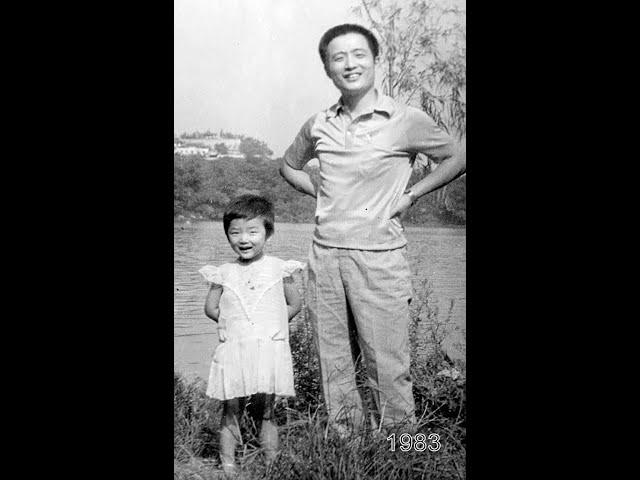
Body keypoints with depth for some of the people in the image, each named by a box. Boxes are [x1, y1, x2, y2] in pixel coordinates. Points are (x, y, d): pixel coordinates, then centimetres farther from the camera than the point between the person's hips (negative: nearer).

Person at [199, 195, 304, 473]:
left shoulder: (279, 268, 1)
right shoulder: (223, 273, 3)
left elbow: (295, 304, 8)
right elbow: (211, 308, 11)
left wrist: (273, 324, 3)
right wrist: (232, 323, 4)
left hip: (270, 351, -1)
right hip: (233, 353, 1)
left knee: (267, 414, 7)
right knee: (230, 413, 7)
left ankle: (272, 466, 17)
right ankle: (228, 466, 17)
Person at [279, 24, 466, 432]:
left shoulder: (406, 120, -5)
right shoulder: (318, 125, 7)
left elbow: (457, 158, 7)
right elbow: (289, 165, 26)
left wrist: (412, 195, 0)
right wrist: (318, 192, 10)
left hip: (379, 258, -4)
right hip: (325, 255, 4)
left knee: (387, 366, 0)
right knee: (334, 364, 12)